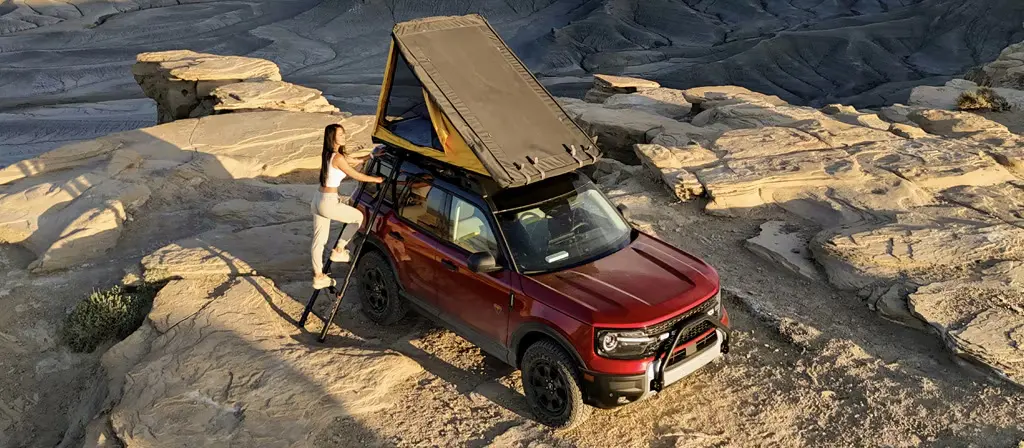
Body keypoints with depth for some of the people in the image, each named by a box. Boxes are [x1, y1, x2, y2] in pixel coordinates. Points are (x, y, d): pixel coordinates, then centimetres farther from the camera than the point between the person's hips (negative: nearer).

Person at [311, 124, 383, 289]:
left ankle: (318, 276, 22)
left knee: (319, 240, 14)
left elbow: (355, 161, 22)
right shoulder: (337, 158, -18)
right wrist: (376, 179, 4)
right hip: (329, 203, -9)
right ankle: (338, 250, 17)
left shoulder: (328, 154, 10)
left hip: (318, 201, 9)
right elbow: (356, 175, -10)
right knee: (358, 216, 13)